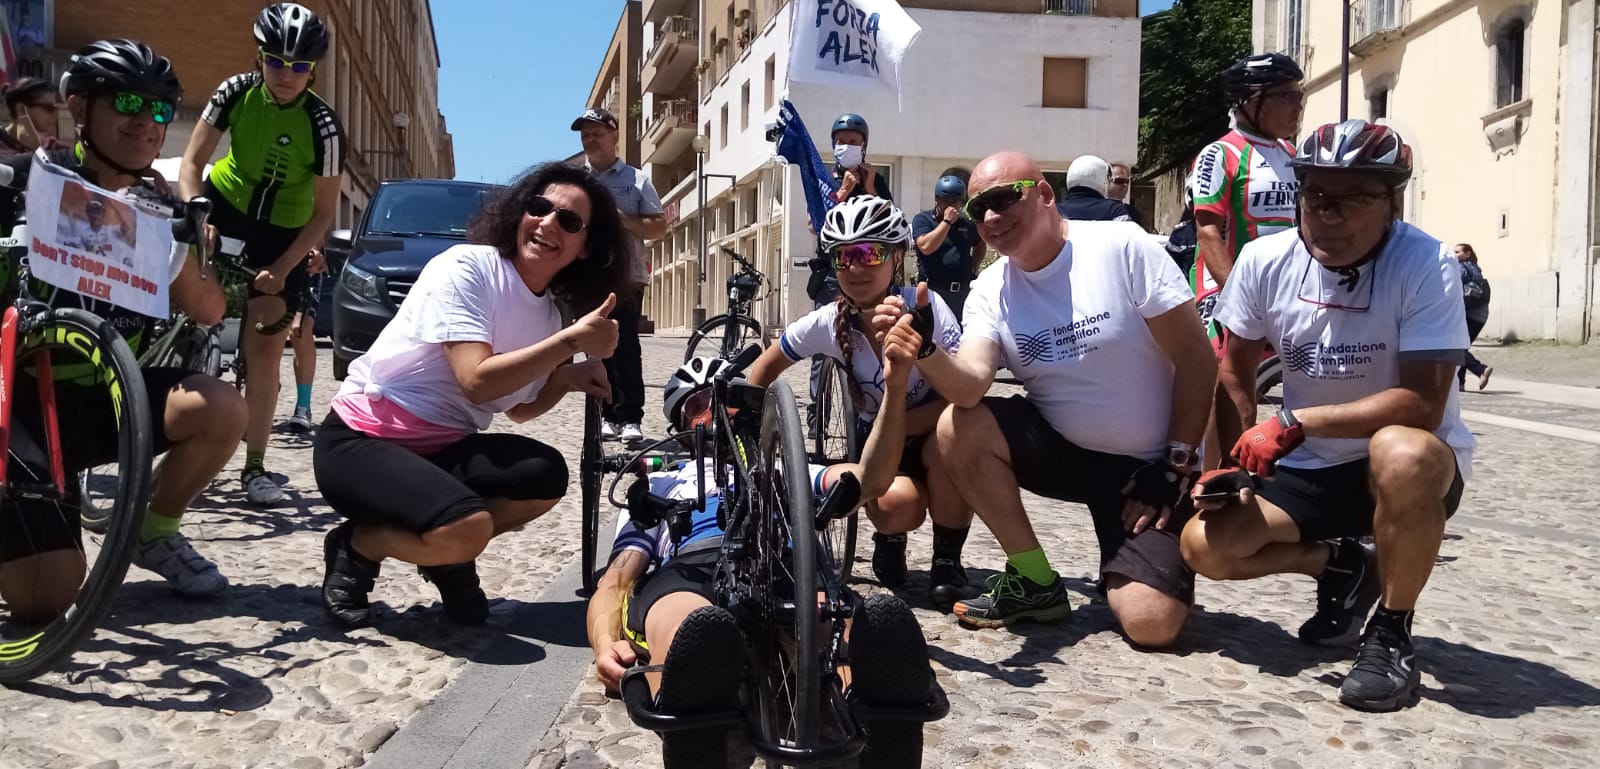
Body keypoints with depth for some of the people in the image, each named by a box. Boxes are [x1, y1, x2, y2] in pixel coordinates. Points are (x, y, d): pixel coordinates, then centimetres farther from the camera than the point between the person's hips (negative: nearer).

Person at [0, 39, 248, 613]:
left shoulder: (156, 208, 4)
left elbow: (208, 311, -3)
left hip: (107, 397, 5)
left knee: (222, 411, -26)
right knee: (46, 598, -18)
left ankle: (154, 531, 3)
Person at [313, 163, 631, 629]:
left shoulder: (551, 314, 6)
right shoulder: (466, 267, -15)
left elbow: (518, 407, 18)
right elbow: (477, 381, -24)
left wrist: (566, 378, -1)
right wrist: (570, 341, -25)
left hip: (443, 449, 7)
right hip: (361, 442, -6)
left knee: (545, 475, -22)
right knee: (467, 529, -33)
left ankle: (448, 557, 3)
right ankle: (356, 546, -2)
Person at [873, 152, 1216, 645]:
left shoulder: (1122, 248, -14)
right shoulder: (989, 292, -3)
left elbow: (1195, 358, -11)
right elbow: (970, 386, -20)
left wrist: (1175, 463, -13)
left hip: (1149, 467, -4)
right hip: (1063, 451, 4)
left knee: (1151, 624, -21)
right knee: (956, 429, -24)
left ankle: (1123, 568, 16)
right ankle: (1035, 582, -7)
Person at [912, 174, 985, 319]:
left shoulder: (967, 223, 12)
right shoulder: (922, 219, -2)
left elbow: (980, 245, 30)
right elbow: (926, 247, -18)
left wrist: (973, 267, 12)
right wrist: (947, 221, -13)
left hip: (964, 290, 5)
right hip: (933, 290, -5)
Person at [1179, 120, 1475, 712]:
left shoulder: (1425, 265, -21)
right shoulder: (1264, 262, -8)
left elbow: (1423, 405, -27)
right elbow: (1235, 370, 5)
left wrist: (1295, 422, -28)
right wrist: (1235, 463, -5)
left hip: (1414, 463, -4)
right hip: (1308, 468, 4)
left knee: (1403, 454, -40)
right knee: (1205, 545, -16)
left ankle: (1392, 633, -15)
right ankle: (1341, 567, 14)